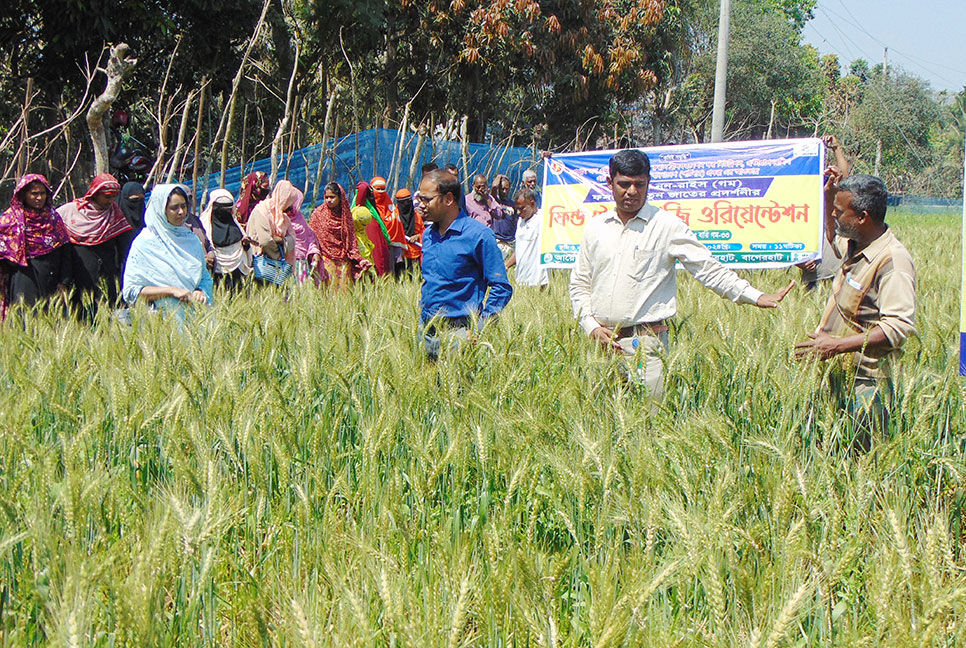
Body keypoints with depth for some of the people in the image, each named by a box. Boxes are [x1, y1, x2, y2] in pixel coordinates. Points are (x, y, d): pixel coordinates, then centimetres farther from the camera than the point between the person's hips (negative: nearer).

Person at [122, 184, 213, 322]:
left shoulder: (191, 240, 15)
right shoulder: (144, 243, -1)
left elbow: (205, 277, 22)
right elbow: (130, 291, -5)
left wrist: (201, 292, -2)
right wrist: (171, 291, -13)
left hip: (194, 313, 4)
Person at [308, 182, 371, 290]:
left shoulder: (346, 214, 9)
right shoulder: (318, 214, 1)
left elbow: (352, 240, 11)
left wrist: (359, 260, 3)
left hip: (344, 260, 3)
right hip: (327, 259, -3)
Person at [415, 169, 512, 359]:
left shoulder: (478, 235, -8)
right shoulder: (428, 235, 13)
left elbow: (501, 288, -9)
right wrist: (421, 325, 15)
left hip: (459, 333, -6)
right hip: (427, 333, 6)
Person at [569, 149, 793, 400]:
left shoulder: (667, 225, 0)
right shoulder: (595, 228, 12)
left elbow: (708, 268, -2)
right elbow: (579, 284, 17)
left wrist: (754, 296, -11)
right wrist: (592, 327, 2)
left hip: (645, 343, -4)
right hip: (602, 341, 4)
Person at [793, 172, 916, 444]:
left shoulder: (893, 261, -21)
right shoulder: (854, 244, 7)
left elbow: (898, 327, -29)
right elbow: (835, 240, 35)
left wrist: (838, 345, -29)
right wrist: (829, 197, 18)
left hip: (865, 383, -9)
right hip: (838, 374, 9)